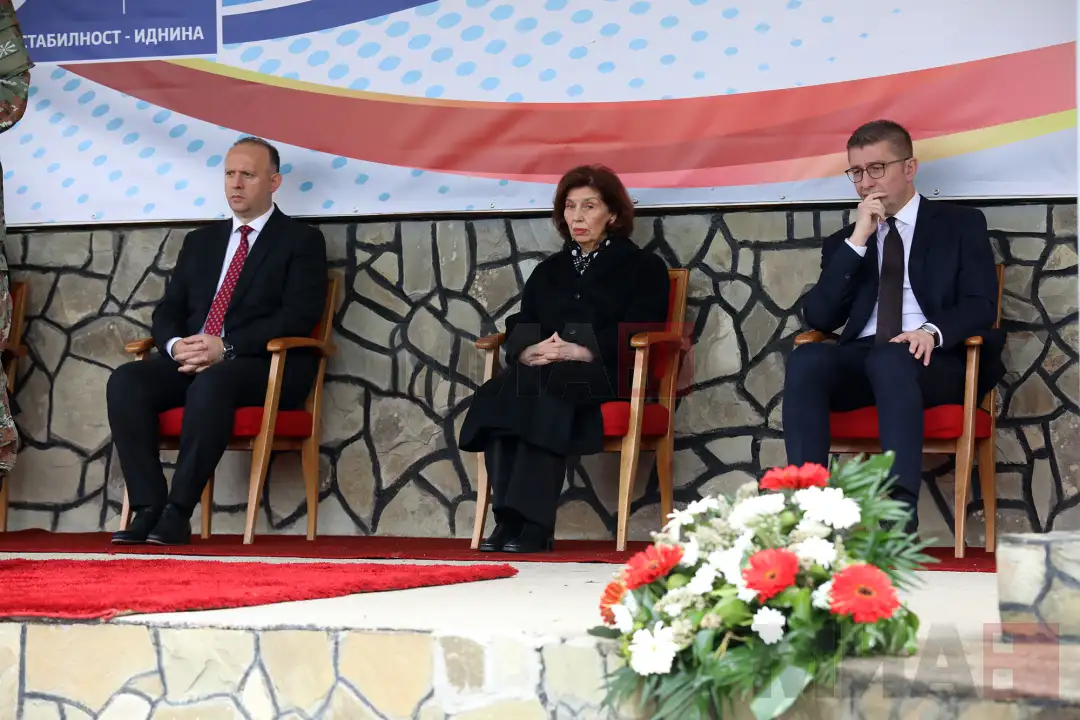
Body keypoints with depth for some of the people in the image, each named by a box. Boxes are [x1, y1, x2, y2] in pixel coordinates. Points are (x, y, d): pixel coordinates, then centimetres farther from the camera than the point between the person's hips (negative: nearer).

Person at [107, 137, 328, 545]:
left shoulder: (302, 241, 6)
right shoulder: (200, 241, 24)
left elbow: (299, 316, -8)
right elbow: (168, 309, 17)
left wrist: (226, 347, -19)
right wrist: (175, 344, -8)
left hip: (268, 366, -5)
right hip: (192, 361, 6)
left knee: (211, 383, -39)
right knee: (126, 381, -24)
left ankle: (178, 513, -36)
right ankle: (148, 508, -28)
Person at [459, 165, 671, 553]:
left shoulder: (643, 268, 14)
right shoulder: (548, 272, 29)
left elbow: (636, 335, -2)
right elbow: (519, 328, 17)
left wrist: (578, 351, -17)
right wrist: (528, 351, -9)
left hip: (607, 376, -5)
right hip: (542, 372, 5)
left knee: (546, 391, -38)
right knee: (498, 393, -31)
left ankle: (532, 525, -43)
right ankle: (509, 518, -36)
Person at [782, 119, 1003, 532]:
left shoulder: (961, 224, 13)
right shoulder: (844, 241, 21)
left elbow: (981, 305, -1)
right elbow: (819, 318, 5)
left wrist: (933, 331, -22)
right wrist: (856, 241, -2)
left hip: (937, 359, -3)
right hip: (861, 359, 3)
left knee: (891, 359, -39)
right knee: (806, 359, -30)